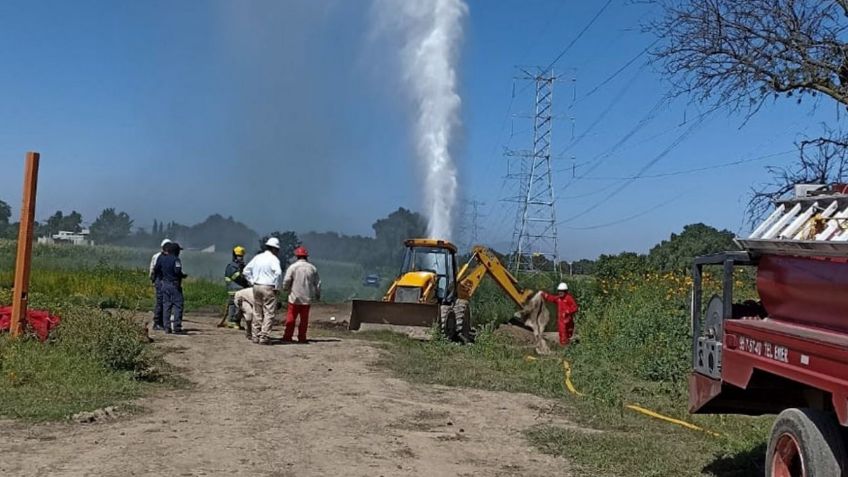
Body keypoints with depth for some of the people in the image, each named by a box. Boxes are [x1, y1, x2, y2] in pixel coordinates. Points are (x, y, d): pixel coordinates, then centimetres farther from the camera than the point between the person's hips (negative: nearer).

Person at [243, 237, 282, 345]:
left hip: (256, 287, 7)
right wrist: (276, 287, -14)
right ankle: (264, 337, -6)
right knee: (269, 313, -2)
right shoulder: (273, 259, -8)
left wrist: (252, 282, 15)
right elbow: (278, 272, -24)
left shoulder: (257, 257, 12)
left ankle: (256, 336, 17)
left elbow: (246, 271, 15)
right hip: (268, 288, -6)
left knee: (257, 313, 13)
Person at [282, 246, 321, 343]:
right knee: (304, 319, 8)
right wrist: (318, 295, 20)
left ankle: (287, 337, 7)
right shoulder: (312, 268, 4)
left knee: (291, 317, 5)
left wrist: (285, 289, 11)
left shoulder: (293, 267, -7)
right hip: (307, 298, 3)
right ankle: (302, 338, 9)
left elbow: (286, 281, -10)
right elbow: (317, 283, 8)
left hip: (295, 297, -3)